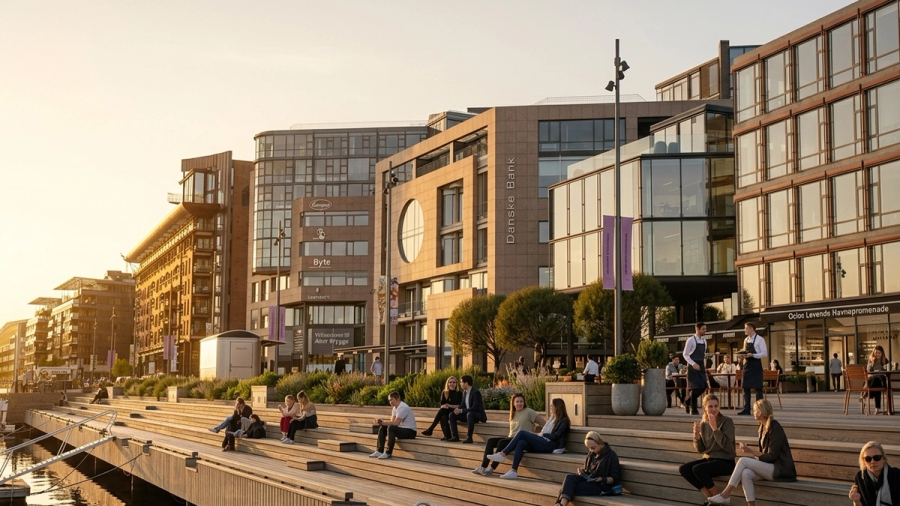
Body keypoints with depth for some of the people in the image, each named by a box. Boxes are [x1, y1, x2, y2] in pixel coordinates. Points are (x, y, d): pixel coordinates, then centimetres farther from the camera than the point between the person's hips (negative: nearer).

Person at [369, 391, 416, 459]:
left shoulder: (403, 407, -21)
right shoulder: (394, 407, 10)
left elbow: (395, 423, -26)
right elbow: (392, 421, 3)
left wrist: (383, 422, -21)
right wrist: (381, 422, -13)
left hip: (410, 431, -10)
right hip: (401, 429, 10)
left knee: (391, 428, -31)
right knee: (382, 428, 4)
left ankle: (388, 453, -25)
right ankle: (380, 451, -2)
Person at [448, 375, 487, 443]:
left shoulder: (476, 392, -21)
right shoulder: (464, 392, 6)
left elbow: (474, 408, -27)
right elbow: (463, 404, 9)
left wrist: (461, 410, -28)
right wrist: (458, 409, -14)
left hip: (478, 415, -9)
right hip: (468, 414, 9)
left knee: (469, 414, -41)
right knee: (452, 414, -3)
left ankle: (469, 437, -36)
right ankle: (455, 436, -8)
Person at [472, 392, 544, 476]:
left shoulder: (529, 412, -1)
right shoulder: (513, 414, 20)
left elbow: (545, 424, -5)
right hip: (511, 438, 7)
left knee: (502, 442, -31)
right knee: (490, 441, -13)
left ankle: (491, 468, -30)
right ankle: (483, 467, -20)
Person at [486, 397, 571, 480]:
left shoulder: (564, 420, 4)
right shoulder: (552, 418, 30)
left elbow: (555, 436, -7)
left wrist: (542, 435, 0)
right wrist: (537, 435, 4)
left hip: (550, 445, -7)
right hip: (542, 444, 7)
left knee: (522, 433, -19)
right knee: (521, 443, -24)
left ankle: (502, 454, -20)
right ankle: (513, 471, -35)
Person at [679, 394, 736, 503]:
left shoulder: (727, 421, -11)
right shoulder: (703, 423, 6)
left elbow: (727, 446, -21)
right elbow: (700, 449, 8)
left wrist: (715, 428, -26)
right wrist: (697, 435, -11)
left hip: (725, 461, -7)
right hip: (709, 458, 7)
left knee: (697, 469, -29)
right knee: (683, 469, -14)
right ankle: (710, 497, -5)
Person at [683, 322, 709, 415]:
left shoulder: (704, 340, 11)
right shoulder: (691, 340, -10)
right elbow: (685, 354, -11)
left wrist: (704, 365, 10)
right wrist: (693, 364, -21)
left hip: (701, 366, 7)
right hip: (693, 366, -7)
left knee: (703, 386, 1)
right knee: (695, 387, -9)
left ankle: (688, 402, 19)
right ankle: (693, 409, 3)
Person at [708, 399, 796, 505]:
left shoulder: (775, 428, -12)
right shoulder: (763, 427, 14)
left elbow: (772, 456, -16)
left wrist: (751, 452, -14)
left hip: (781, 468, -7)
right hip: (770, 466, 7)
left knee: (743, 460, -20)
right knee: (746, 473, -22)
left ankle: (726, 494, -17)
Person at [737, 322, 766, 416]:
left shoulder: (760, 340, -8)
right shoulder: (746, 340, 12)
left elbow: (765, 354, -12)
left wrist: (752, 355, -21)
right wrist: (742, 354, -2)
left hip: (756, 365, -7)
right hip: (747, 364, 7)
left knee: (757, 387, -3)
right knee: (745, 387, 7)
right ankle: (746, 409, 12)